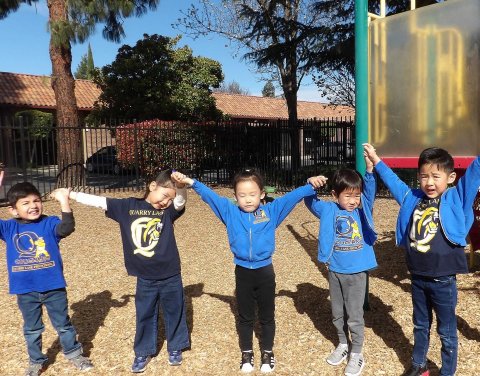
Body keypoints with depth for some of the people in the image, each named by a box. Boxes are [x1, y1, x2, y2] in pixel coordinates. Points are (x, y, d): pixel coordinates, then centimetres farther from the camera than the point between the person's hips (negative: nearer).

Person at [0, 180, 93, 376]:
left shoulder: (50, 223, -11)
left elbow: (67, 228, -30)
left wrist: (64, 201, -41)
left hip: (54, 287, -2)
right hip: (26, 291, 2)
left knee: (63, 324, 17)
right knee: (32, 329, 21)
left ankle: (74, 353, 38)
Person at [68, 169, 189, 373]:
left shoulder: (169, 210, -8)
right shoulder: (128, 206, -4)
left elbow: (181, 201, -27)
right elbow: (99, 201, -1)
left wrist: (181, 185, -47)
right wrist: (71, 195, -1)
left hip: (170, 277, -1)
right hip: (145, 279, 1)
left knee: (174, 313, 15)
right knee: (144, 317, 16)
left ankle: (175, 348, 37)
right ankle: (143, 353, 35)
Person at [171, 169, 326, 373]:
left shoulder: (272, 211, -6)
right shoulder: (230, 212, -3)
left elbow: (292, 196, -8)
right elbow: (210, 196, -2)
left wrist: (311, 185, -20)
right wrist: (191, 182, -10)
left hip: (265, 272, -1)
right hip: (242, 272, 1)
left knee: (267, 317, 16)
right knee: (245, 317, 17)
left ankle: (268, 352, 36)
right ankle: (246, 353, 36)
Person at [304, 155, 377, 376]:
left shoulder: (362, 209, -7)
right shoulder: (329, 210, -4)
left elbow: (370, 190, -20)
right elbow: (311, 202, 1)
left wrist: (370, 167, -36)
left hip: (357, 272, -2)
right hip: (335, 271, 3)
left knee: (354, 315, 7)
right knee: (338, 313, 19)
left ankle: (357, 354, 24)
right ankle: (343, 345, 40)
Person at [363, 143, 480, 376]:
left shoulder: (456, 198, -9)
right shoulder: (412, 198, 2)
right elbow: (392, 180, 15)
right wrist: (376, 160, 20)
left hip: (443, 280, -4)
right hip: (417, 277, 4)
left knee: (447, 332, 13)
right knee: (420, 325, 23)